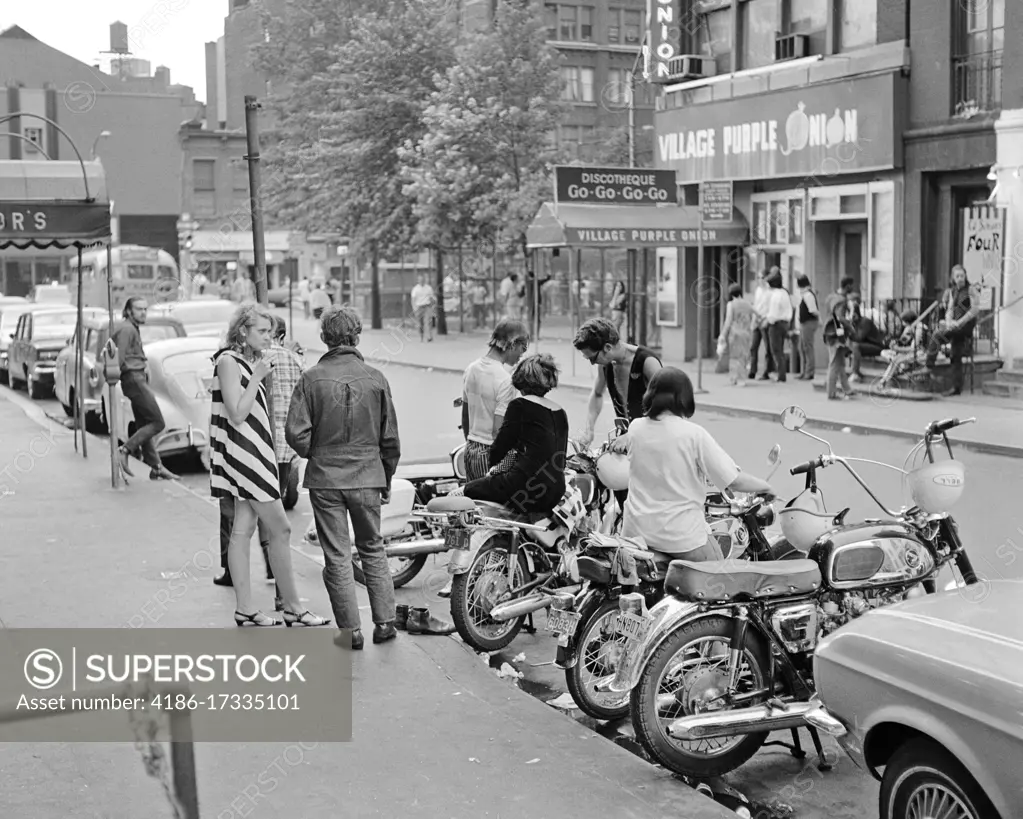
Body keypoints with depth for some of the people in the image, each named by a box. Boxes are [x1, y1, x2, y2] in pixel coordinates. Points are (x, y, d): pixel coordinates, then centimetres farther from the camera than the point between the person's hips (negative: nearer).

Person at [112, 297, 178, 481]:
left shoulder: (133, 328, 18)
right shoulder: (127, 329, -13)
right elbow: (120, 358, -18)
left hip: (139, 379, 10)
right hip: (134, 378, -10)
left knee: (144, 425, 10)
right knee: (157, 423, -10)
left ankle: (156, 467, 13)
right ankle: (125, 450, -9)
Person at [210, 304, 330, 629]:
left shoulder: (248, 362, 16)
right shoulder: (228, 361, -12)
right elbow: (236, 415, -19)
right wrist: (257, 378, -17)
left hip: (254, 453, 10)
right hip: (242, 453, -10)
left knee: (244, 530, 9)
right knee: (280, 529, -5)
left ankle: (245, 610, 11)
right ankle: (292, 608, 3)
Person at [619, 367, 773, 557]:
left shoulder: (634, 428, -1)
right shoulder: (694, 434, -14)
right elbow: (735, 481, -13)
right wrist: (765, 486, 4)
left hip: (635, 532, 4)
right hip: (682, 537, -4)